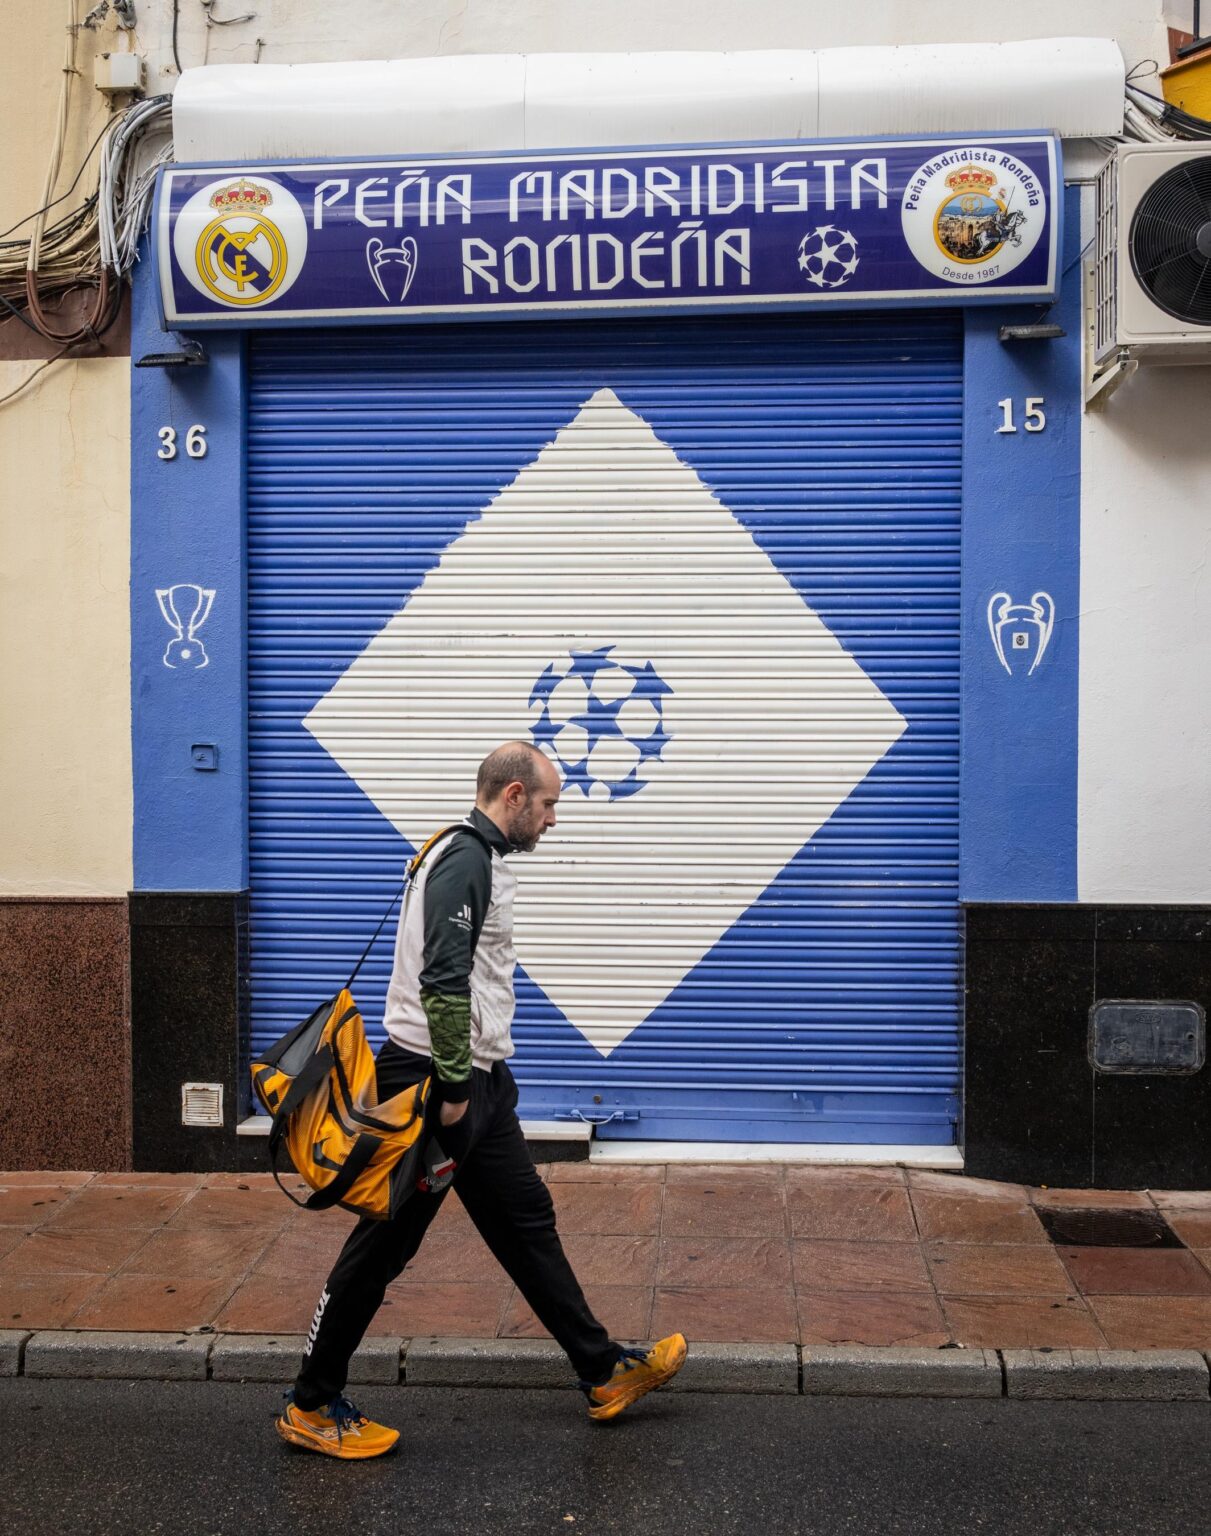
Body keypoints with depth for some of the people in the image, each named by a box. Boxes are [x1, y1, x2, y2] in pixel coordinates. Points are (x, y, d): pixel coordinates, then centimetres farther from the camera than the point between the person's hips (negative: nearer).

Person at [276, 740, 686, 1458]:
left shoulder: (481, 860, 15)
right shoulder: (465, 860, -18)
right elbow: (442, 981, -26)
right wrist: (454, 1086, -22)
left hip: (476, 1080, 11)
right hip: (433, 1082, -10)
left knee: (527, 1221, 15)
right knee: (385, 1243, 1)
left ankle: (605, 1371, 25)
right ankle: (312, 1405, 16)